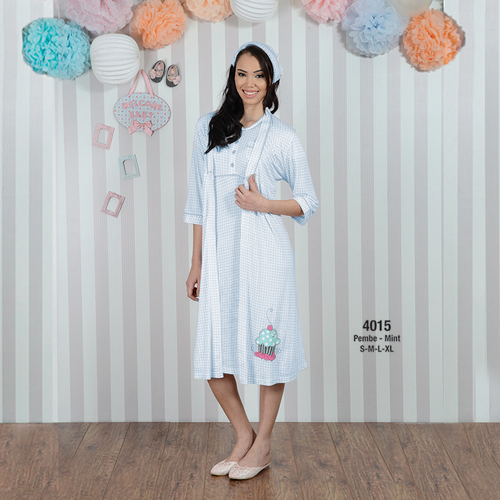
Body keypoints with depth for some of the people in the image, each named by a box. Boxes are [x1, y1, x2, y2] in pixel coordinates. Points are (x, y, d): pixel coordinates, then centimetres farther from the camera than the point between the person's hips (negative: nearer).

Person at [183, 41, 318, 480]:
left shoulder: (283, 138, -2)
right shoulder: (208, 128, 8)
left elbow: (308, 202, 3)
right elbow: (198, 201, 11)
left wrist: (262, 204, -15)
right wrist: (196, 263, 10)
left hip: (264, 256, -3)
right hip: (218, 258, 4)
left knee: (265, 346, 5)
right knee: (213, 354, 5)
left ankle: (263, 444, 24)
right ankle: (243, 436, 27)